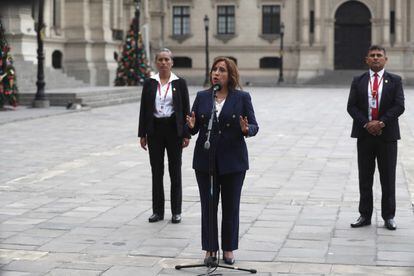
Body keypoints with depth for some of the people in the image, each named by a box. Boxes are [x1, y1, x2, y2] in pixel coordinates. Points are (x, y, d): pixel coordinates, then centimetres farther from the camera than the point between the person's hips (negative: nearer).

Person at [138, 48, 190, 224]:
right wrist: (142, 134, 1)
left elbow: (186, 109, 0)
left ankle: (176, 211, 11)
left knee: (175, 171, 4)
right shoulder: (149, 83, 5)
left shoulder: (179, 83, 0)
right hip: (155, 129, 2)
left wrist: (186, 134, -5)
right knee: (156, 171, 6)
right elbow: (144, 109, 6)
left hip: (174, 129, -2)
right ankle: (158, 211, 14)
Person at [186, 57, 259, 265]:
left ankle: (228, 249, 18)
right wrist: (191, 126, -16)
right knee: (208, 206, 5)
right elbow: (193, 129, 6)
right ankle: (210, 249, 15)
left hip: (233, 161, -2)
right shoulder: (202, 97, 6)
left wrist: (246, 129, -22)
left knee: (231, 206, 6)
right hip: (205, 160, 2)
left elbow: (254, 126, -1)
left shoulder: (242, 97, 0)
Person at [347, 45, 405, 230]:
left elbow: (399, 106, -5)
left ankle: (388, 217, 11)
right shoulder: (358, 81, 7)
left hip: (387, 135, -1)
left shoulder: (394, 81, 4)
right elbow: (351, 106, 1)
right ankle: (365, 215, 13)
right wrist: (366, 124, -13)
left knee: (388, 178, 3)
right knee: (365, 178, 6)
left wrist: (381, 122, -16)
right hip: (364, 134, 1)